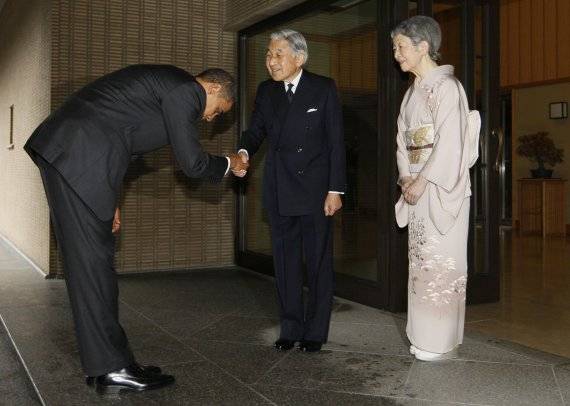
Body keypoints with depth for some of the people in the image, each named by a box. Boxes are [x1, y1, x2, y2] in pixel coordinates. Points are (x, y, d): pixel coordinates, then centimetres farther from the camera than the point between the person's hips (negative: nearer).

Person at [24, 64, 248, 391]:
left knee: (93, 259, 9)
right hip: (79, 156, -10)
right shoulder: (186, 90, -6)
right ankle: (113, 368, 1)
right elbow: (193, 163, -6)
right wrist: (228, 164, 14)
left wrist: (108, 199, 26)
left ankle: (106, 363, 16)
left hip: (66, 152, 10)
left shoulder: (167, 83, 24)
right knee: (93, 259, -7)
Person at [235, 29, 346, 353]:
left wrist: (336, 190, -10)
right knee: (286, 262, 11)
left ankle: (316, 331, 17)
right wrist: (244, 152, -19)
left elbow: (336, 141, -5)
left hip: (316, 190, -4)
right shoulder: (266, 91, 8)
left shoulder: (324, 89, -3)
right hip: (280, 192, 4)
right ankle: (291, 328, 23)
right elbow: (256, 129, 5)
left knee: (319, 262, 5)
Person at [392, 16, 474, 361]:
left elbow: (450, 142, -16)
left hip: (442, 188, -8)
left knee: (441, 259, -4)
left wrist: (422, 181, -16)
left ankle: (443, 342, 6)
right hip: (418, 188, 8)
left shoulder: (446, 86, -9)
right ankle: (426, 336, 19)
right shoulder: (413, 92, 16)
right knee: (422, 259, 10)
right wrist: (406, 178, -2)